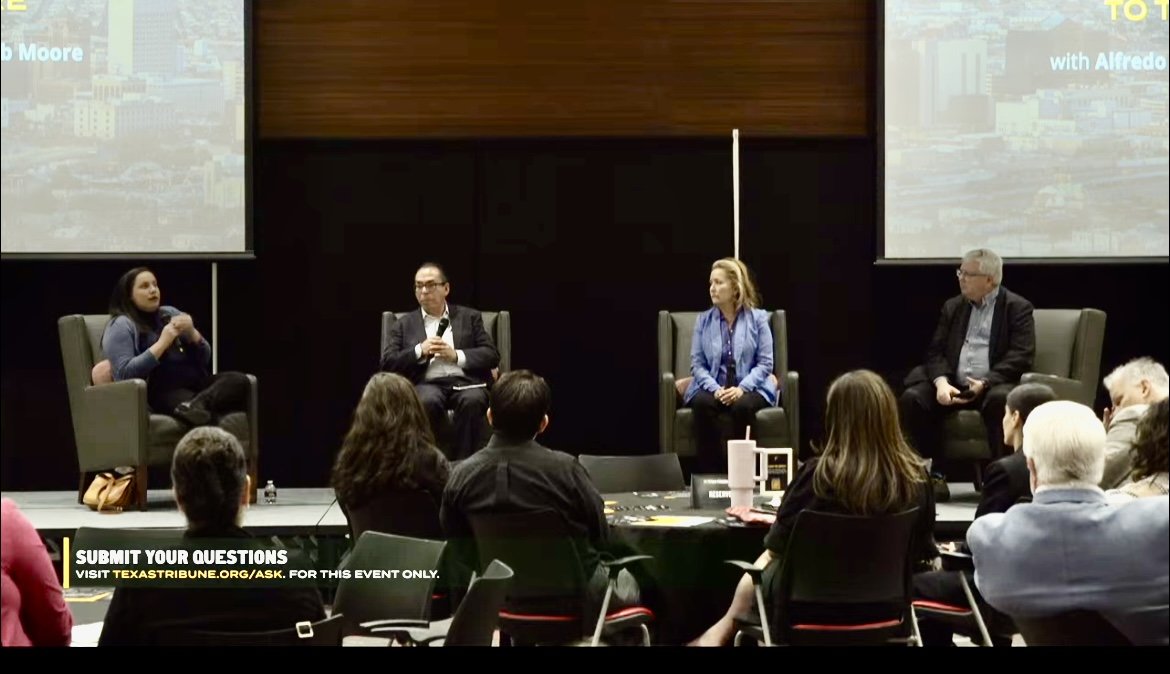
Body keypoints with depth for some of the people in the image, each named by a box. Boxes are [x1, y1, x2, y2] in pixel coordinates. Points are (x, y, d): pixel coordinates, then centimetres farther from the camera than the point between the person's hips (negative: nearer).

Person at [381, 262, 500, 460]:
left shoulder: (470, 317, 19)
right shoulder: (404, 325, 20)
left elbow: (492, 356, 8)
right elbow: (387, 363, 8)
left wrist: (457, 356, -7)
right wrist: (419, 351, -8)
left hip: (465, 381, 0)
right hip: (427, 383, 0)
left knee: (472, 401, -35)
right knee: (427, 402, -36)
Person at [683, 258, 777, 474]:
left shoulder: (758, 318, 4)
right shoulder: (703, 320, 10)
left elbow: (765, 363, -2)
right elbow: (697, 364, 4)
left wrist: (741, 388, -18)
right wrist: (715, 389, -15)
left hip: (749, 388, -1)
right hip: (713, 388, 2)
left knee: (742, 406, -36)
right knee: (702, 405, -33)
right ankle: (708, 472, -31)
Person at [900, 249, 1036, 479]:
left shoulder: (1017, 308, 3)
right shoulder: (952, 306, 18)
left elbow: (1021, 357, -8)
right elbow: (936, 351, 11)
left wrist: (986, 382, -20)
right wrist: (941, 382, -11)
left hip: (994, 385, -4)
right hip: (953, 385, 4)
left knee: (1000, 400, -38)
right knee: (911, 398, -21)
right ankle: (930, 471, -14)